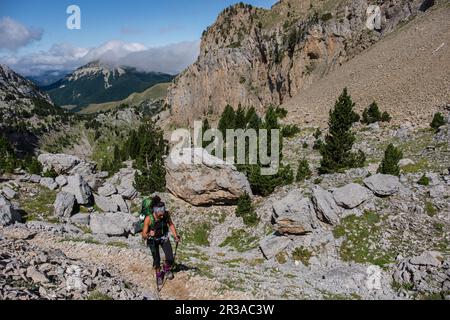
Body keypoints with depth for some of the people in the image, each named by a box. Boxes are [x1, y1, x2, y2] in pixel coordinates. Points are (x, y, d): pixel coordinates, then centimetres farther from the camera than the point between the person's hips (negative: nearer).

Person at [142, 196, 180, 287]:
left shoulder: (166, 214, -26)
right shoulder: (148, 219, -34)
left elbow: (171, 224, -5)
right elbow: (144, 236, -29)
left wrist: (175, 236, -11)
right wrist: (149, 234, -49)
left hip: (164, 237, 2)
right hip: (153, 239, -2)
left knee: (170, 259, -5)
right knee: (156, 259, -3)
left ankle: (166, 269, 31)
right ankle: (159, 275, 30)